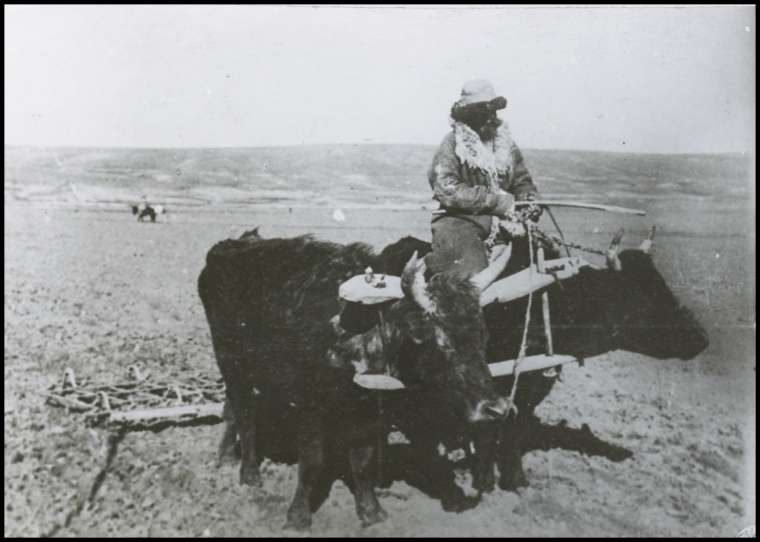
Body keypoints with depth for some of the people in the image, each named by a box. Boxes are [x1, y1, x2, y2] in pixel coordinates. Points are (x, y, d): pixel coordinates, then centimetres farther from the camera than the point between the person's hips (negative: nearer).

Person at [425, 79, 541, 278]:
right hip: (459, 219, -5)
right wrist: (496, 201, -18)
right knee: (473, 277, -28)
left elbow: (522, 182, 19)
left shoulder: (506, 143, 13)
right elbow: (447, 191, -15)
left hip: (502, 220, 6)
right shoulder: (452, 144, -4)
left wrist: (530, 201, -6)